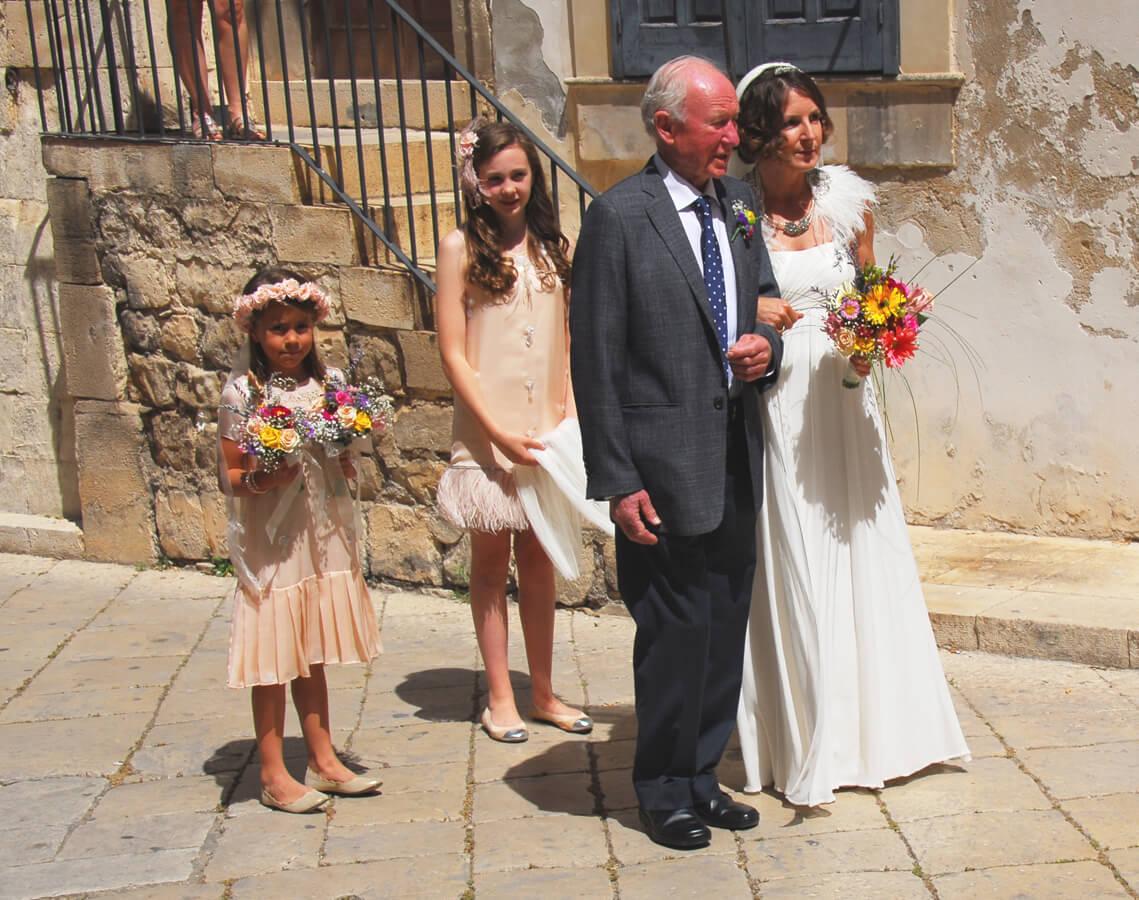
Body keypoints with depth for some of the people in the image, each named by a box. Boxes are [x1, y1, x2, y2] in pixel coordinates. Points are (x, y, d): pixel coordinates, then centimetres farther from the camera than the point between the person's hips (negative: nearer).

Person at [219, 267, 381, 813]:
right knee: (274, 660, 2)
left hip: (323, 537, 5)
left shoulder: (328, 383, 6)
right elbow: (232, 475, -8)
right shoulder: (242, 392, -9)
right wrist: (261, 478, -27)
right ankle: (273, 775, 14)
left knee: (313, 655, 15)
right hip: (270, 543, -5)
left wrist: (347, 456, -4)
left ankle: (323, 761, 25)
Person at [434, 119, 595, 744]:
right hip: (487, 430, -4)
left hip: (545, 431, 4)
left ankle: (543, 693, 22)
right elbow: (453, 353, -9)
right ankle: (499, 698, 16)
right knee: (490, 561, 7)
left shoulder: (550, 246, 7)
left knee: (539, 561, 11)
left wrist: (570, 407, 0)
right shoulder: (462, 247, -6)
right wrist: (499, 433, -14)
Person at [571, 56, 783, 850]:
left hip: (736, 462, 6)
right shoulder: (618, 217, -10)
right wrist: (618, 481, -14)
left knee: (726, 627, 14)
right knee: (676, 631, 4)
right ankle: (665, 792, 24)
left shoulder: (739, 209, 10)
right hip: (666, 468, -6)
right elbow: (596, 361, -11)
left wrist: (767, 347, -4)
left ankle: (702, 776, 32)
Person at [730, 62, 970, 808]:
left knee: (861, 555, 10)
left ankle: (873, 727, 28)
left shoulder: (847, 200, 5)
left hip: (843, 402, 4)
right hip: (773, 407, -4)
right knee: (792, 566, 1)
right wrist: (749, 315, -18)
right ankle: (804, 744, 15)